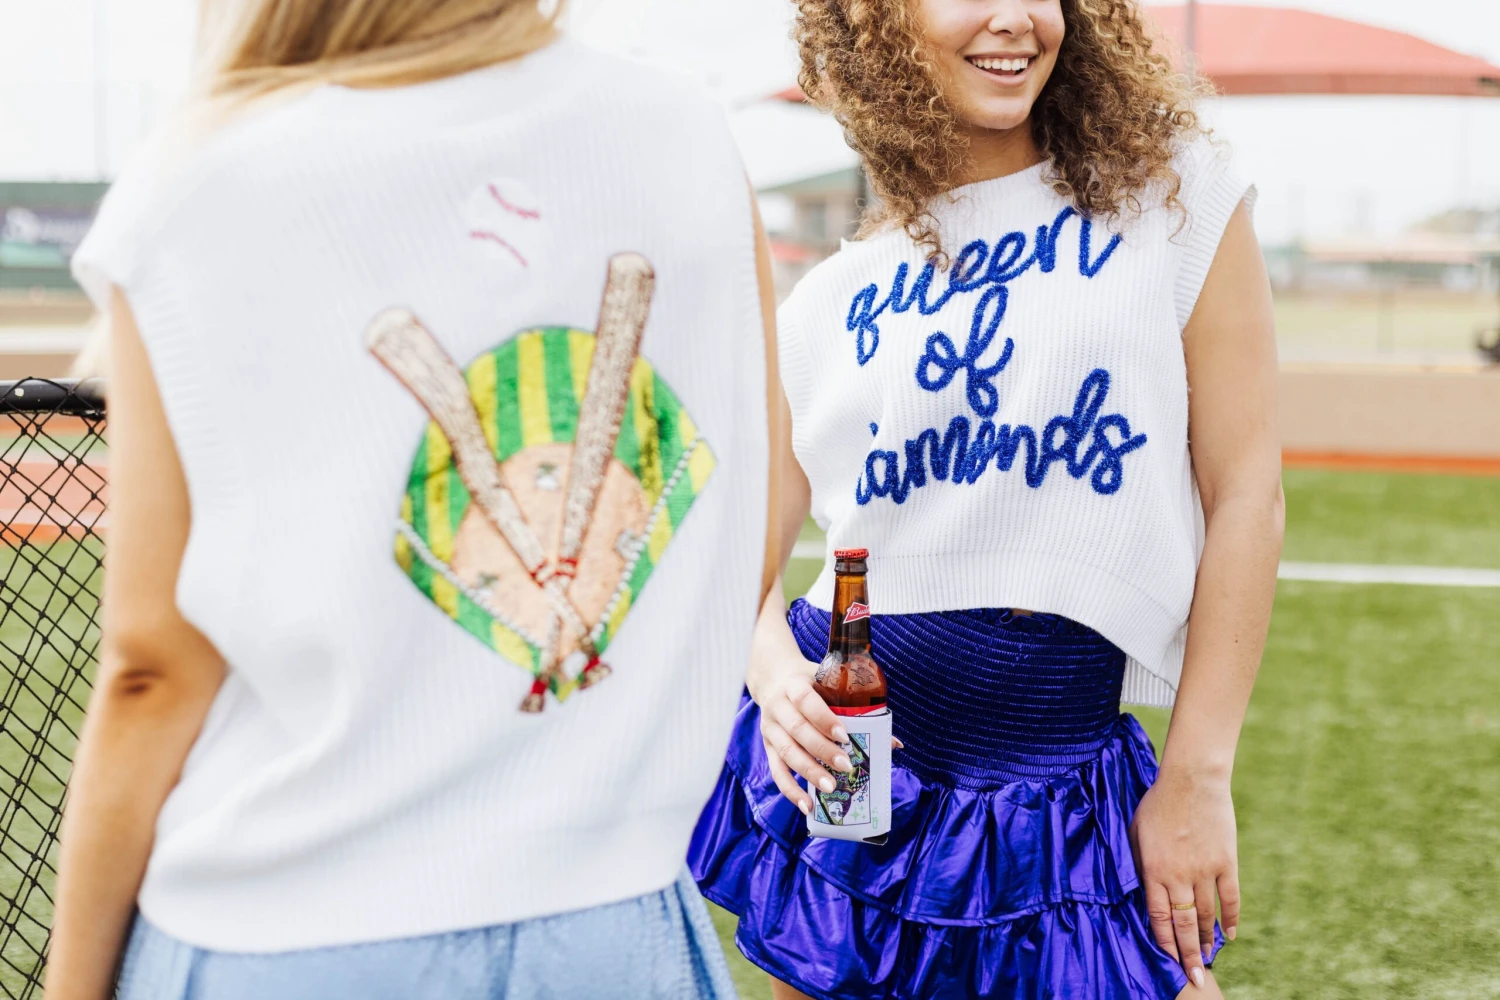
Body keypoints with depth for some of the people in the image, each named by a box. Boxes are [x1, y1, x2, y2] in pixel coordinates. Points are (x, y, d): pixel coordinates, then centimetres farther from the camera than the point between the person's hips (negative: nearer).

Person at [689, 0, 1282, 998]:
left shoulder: (1172, 193, 0)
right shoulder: (830, 304, 6)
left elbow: (1245, 489, -2)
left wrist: (1198, 776, -5)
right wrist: (774, 667, -13)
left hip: (1061, 778, -1)